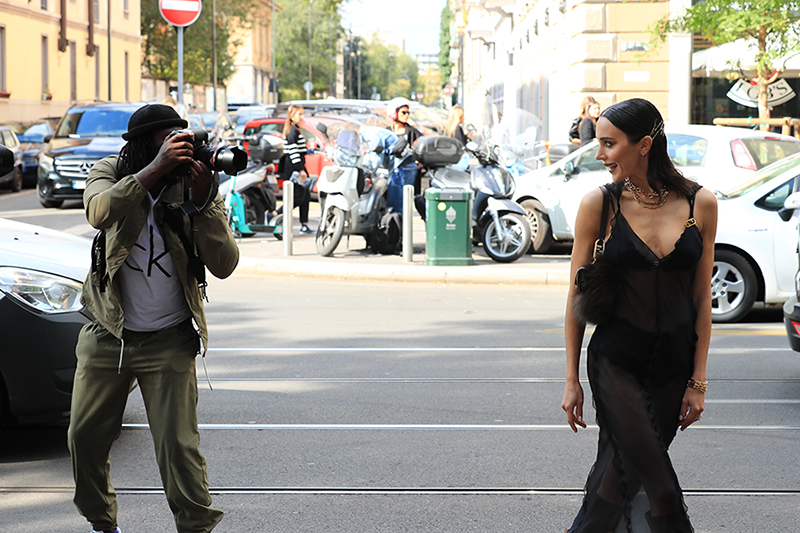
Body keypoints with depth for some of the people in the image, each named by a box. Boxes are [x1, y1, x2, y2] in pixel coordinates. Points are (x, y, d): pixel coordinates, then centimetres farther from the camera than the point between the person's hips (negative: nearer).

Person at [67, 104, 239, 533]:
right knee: (85, 436, 8)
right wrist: (157, 169, -33)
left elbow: (224, 264, -14)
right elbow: (100, 211, -29)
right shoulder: (110, 172, -4)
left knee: (178, 444, -11)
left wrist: (202, 202, -27)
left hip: (168, 341, -2)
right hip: (107, 335, 2)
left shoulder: (196, 184, -5)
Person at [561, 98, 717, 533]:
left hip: (675, 363, 2)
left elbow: (702, 297, 4)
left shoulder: (700, 204, -1)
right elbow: (577, 297, 2)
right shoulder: (599, 204, -5)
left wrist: (697, 381, 3)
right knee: (661, 490, -9)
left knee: (621, 472, 8)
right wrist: (572, 379, 1)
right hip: (616, 361, -2)